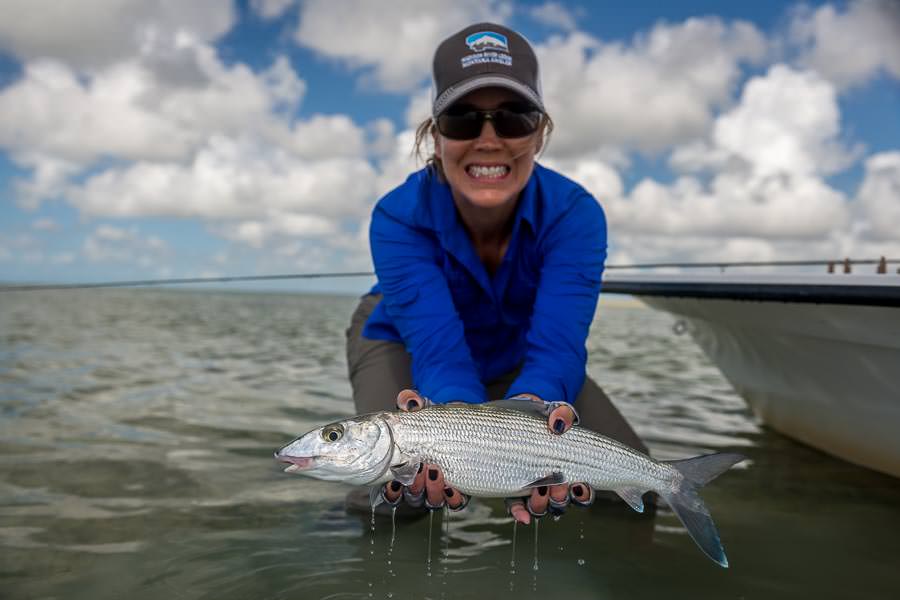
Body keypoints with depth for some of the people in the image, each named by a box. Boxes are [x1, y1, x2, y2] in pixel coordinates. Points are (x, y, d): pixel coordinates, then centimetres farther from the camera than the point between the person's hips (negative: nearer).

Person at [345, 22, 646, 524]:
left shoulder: (575, 214, -29)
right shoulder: (400, 218, -32)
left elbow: (556, 347, -39)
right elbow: (440, 352, -40)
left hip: (516, 356, 2)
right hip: (407, 344, -1)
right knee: (391, 471, -27)